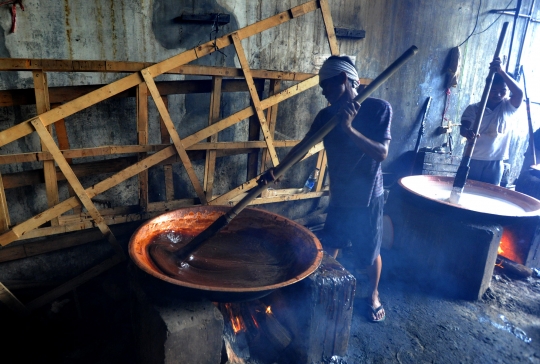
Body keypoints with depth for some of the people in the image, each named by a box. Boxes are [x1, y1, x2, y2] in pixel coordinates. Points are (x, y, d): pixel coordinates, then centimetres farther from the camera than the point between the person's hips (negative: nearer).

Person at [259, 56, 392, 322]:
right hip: (339, 197, 4)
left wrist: (349, 128, -34)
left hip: (368, 198, -3)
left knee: (370, 253, 12)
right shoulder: (326, 116, -3)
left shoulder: (378, 108, -15)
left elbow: (381, 153, -23)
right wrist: (277, 170, -18)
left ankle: (373, 294, 39)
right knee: (328, 247, 12)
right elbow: (303, 146, -4)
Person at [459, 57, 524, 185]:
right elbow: (463, 128, -12)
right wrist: (467, 132, -38)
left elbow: (519, 93, -15)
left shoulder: (508, 107, 4)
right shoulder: (473, 108, 0)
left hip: (495, 163, 1)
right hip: (473, 160, -1)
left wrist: (502, 72, -25)